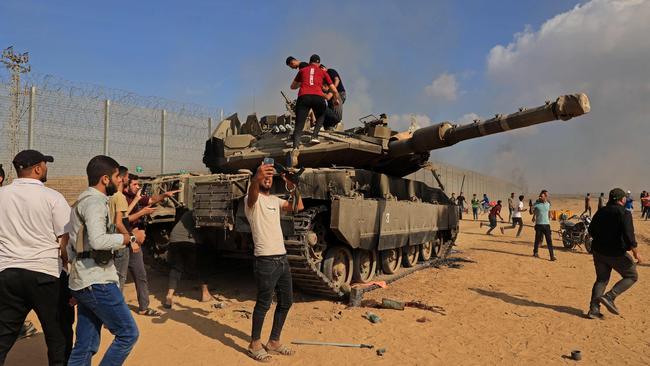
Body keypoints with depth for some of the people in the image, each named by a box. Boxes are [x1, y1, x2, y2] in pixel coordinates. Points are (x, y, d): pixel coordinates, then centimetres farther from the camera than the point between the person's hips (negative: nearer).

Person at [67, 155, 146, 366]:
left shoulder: (84, 200, 20)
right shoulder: (95, 201, -13)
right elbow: (98, 240, -29)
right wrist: (131, 237, -17)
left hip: (85, 281, 10)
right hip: (97, 282, -10)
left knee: (85, 347, 13)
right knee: (128, 333, -3)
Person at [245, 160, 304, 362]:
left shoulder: (275, 200, 16)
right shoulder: (252, 199, -6)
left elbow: (298, 206, 10)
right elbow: (252, 194, -30)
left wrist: (292, 187, -5)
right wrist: (257, 176, -52)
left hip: (283, 258, 8)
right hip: (266, 260, -8)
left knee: (286, 301, 13)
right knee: (264, 303, -1)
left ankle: (274, 342, 27)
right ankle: (255, 344, 17)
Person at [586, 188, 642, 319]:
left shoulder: (600, 212, 8)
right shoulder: (624, 213, -12)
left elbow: (591, 231, 14)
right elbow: (628, 235, -20)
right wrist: (636, 253, -12)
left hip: (598, 251, 6)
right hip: (616, 253, -6)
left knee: (601, 279, 14)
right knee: (632, 276, 13)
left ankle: (593, 309, 8)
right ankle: (609, 297, -3)